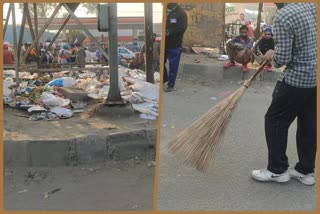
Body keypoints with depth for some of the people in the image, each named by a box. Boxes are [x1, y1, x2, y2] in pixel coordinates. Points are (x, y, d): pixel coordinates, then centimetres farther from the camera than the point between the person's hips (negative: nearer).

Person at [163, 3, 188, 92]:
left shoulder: (181, 13, -7)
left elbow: (182, 27, -19)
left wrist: (169, 32, -26)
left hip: (175, 45, -4)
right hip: (164, 43, 5)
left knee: (173, 66, 3)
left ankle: (171, 85, 16)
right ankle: (164, 78, 38)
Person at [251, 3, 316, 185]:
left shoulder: (283, 15, -19)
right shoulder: (312, 5, 4)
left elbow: (283, 58, -19)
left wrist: (272, 55, 1)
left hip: (297, 79, -8)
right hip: (315, 76, 8)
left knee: (275, 121, 6)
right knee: (309, 123, 13)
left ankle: (278, 170, 15)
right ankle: (306, 171, 23)